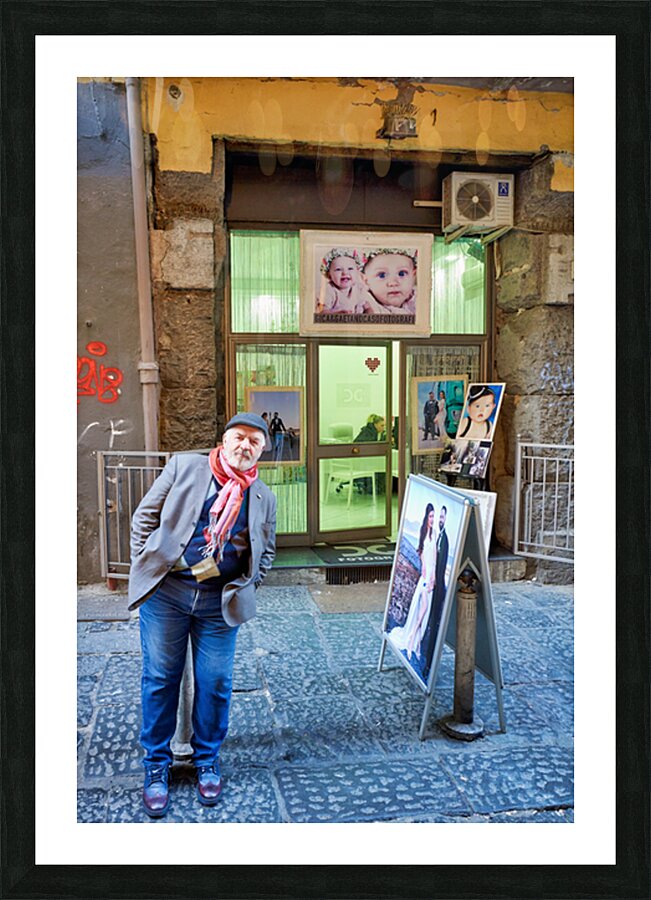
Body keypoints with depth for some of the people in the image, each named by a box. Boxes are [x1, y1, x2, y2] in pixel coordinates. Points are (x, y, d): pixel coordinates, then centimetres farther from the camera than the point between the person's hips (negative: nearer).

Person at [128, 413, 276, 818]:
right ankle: (157, 766, 26)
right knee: (160, 680, 8)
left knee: (215, 684, 7)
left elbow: (265, 552, 16)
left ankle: (207, 762, 29)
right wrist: (146, 568, -2)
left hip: (220, 603, 2)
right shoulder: (184, 466, 0)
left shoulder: (264, 498, 7)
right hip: (165, 591, -1)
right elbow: (145, 516, 2)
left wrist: (244, 590, 4)